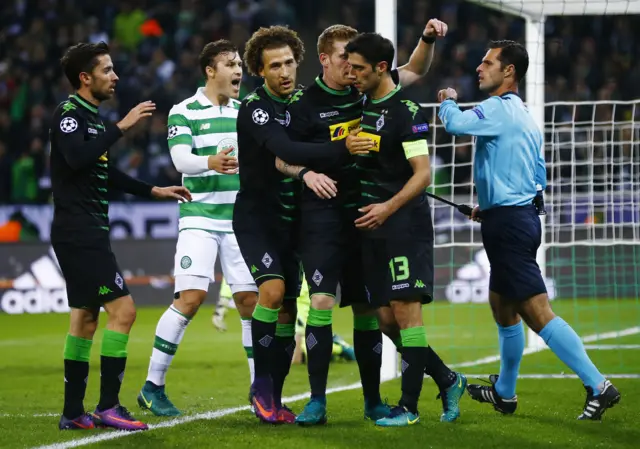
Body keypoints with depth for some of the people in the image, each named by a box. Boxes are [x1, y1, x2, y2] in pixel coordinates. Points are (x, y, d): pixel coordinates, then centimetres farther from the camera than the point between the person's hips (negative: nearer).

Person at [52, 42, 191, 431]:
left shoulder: (90, 116, 18)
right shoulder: (69, 113, -11)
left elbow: (105, 173, 28)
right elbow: (77, 159, -30)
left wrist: (154, 191, 28)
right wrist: (122, 127, -27)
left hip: (88, 233, 10)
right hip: (79, 233, -10)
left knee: (86, 316, 11)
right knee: (122, 308, -13)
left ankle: (74, 412, 15)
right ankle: (108, 406, -12)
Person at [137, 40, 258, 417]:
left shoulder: (244, 112, 13)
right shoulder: (185, 112, -3)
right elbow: (180, 158, -17)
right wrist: (211, 162, -35)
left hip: (240, 219, 5)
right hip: (200, 217, -5)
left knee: (251, 300, 1)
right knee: (191, 298, -15)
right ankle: (153, 387, -6)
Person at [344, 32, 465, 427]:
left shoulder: (406, 110, -10)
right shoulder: (361, 105, 13)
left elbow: (423, 173, -15)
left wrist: (389, 207, -26)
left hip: (405, 220, -8)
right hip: (372, 223, 8)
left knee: (406, 310, -10)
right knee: (387, 317, 5)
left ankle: (410, 406, -7)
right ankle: (449, 380, 20)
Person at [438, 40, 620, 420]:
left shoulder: (499, 109, -13)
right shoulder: (523, 115, 17)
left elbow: (455, 123, -28)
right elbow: (539, 178, 22)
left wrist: (448, 100, -5)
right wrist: (491, 205, 23)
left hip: (509, 224, -11)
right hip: (521, 215, 11)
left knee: (538, 313, -14)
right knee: (502, 305, 22)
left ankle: (598, 386, -19)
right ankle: (504, 393, 33)